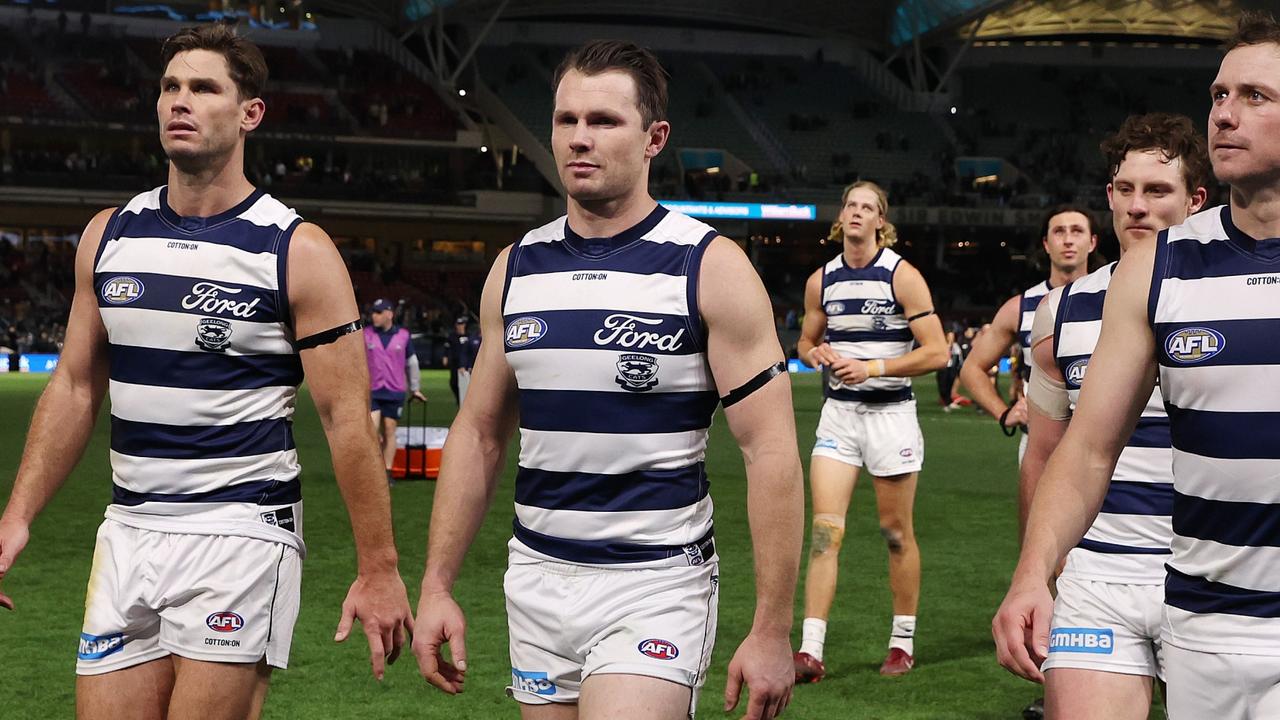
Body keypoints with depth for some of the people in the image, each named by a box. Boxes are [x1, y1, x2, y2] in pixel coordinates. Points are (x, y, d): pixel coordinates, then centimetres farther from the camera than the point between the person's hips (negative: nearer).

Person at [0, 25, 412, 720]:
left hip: (241, 531, -5)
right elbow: (75, 386, 14)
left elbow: (346, 416, -8)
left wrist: (378, 568, -9)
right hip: (128, 531, 5)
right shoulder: (108, 235, 9)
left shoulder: (298, 250, -6)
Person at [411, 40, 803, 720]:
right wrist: (436, 587, 6)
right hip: (537, 583, 5)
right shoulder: (515, 268, 7)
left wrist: (772, 629, -14)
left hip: (655, 587, -5)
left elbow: (771, 450, -10)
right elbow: (478, 434, 13)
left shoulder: (709, 267, -8)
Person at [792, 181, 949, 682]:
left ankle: (903, 643, 21)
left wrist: (873, 367, -17)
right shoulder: (821, 280, 6)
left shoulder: (902, 275, -7)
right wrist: (818, 353, -3)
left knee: (896, 532, 6)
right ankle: (810, 651, -11)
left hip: (890, 412, -3)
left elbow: (937, 352, -10)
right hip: (839, 413, 3)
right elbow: (806, 343, 21)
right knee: (825, 529, -8)